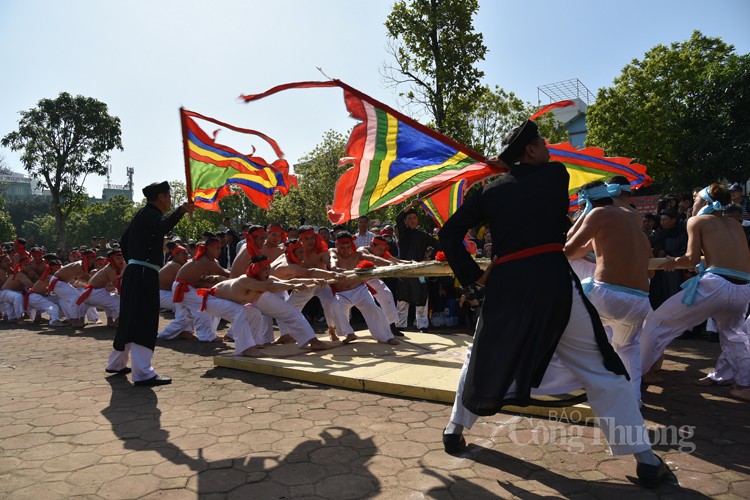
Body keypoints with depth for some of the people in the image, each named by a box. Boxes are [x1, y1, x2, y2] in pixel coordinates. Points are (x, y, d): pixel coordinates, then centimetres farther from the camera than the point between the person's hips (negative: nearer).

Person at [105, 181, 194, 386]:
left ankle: (116, 363, 32)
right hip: (144, 275, -10)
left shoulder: (141, 215, 19)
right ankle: (143, 373, -13)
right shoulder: (152, 214, -10)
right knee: (145, 322, -11)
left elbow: (124, 242, 26)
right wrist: (181, 211, -47)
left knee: (130, 320, 19)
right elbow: (163, 227, -35)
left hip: (134, 273, 10)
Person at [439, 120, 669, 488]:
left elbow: (450, 232, 8)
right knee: (600, 368, 10)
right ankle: (645, 458, 15)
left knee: (483, 357, 23)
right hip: (552, 279, -2)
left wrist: (472, 275, 9)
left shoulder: (489, 191, 12)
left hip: (505, 284, 2)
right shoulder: (556, 174, 6)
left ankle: (455, 430, 30)